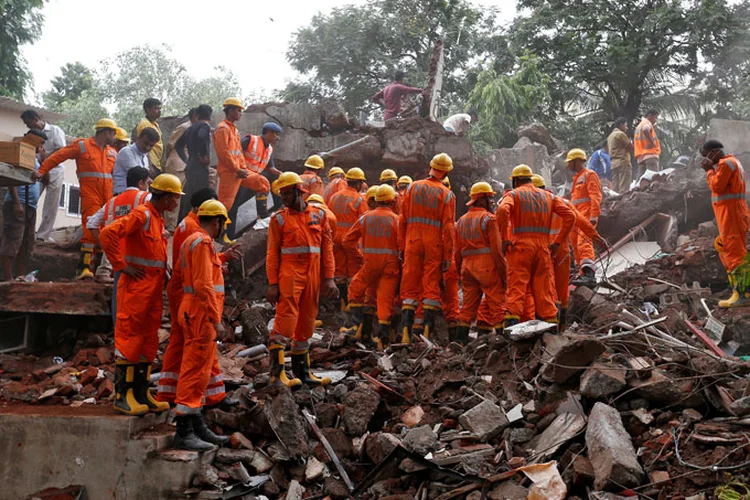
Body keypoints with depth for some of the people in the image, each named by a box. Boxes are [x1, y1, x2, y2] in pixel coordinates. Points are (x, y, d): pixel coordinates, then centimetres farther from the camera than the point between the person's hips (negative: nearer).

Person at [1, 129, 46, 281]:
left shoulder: (34, 159, 22)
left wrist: (42, 158, 16)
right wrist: (17, 202, -24)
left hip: (31, 207, 10)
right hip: (18, 205, -10)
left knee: (26, 245, 9)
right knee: (13, 241, -12)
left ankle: (21, 276, 12)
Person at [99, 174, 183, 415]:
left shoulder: (158, 218, 16)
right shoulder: (141, 215, -13)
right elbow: (107, 233, -24)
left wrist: (163, 273, 14)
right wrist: (122, 266, -20)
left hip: (154, 289, 10)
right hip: (136, 288, -10)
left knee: (149, 341, 12)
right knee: (129, 339, -4)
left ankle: (141, 393, 19)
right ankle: (122, 396, 2)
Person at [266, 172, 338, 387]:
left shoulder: (318, 214, 9)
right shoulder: (279, 219, 3)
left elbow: (327, 247, 9)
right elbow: (273, 253, 1)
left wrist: (329, 278, 2)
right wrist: (273, 284, -7)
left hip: (312, 277, 4)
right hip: (289, 275, -3)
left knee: (306, 322, 10)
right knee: (286, 319, -11)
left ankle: (301, 371, 19)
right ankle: (277, 371, -8)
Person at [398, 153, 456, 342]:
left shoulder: (412, 188, 5)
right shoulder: (447, 195, -3)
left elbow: (403, 220, 5)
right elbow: (448, 227, -7)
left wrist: (401, 246, 10)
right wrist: (448, 256, -3)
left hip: (413, 243, 2)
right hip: (435, 246, -2)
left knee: (410, 286, 7)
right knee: (431, 287, 4)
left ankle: (406, 330, 0)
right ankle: (427, 331, 1)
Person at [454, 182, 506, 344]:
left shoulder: (461, 221, 15)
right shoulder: (489, 218, -6)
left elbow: (457, 251, 14)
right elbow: (497, 249, -12)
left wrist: (461, 272, 19)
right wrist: (503, 272, -8)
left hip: (468, 266, 7)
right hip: (487, 266, -7)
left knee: (468, 305, 11)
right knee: (497, 302, -3)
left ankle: (460, 338, 11)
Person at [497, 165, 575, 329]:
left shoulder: (513, 194, 6)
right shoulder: (548, 196, 19)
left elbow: (503, 210, -17)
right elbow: (570, 216, 9)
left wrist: (503, 239, -11)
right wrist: (557, 242, 9)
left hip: (521, 247, -3)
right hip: (543, 248, 4)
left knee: (516, 287, -7)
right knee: (544, 289, 9)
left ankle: (511, 323, -19)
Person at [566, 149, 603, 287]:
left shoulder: (589, 175, -2)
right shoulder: (577, 177, 26)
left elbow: (595, 197, -12)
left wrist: (594, 216, -20)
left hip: (586, 217, -10)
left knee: (584, 243, -24)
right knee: (576, 245, 8)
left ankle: (589, 274, -34)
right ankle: (584, 274, 13)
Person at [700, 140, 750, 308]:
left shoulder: (726, 163, -11)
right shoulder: (732, 163, 22)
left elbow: (716, 186, -13)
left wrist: (709, 170, -3)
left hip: (731, 213, -11)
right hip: (729, 214, 11)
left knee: (735, 252, -11)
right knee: (727, 251, 13)